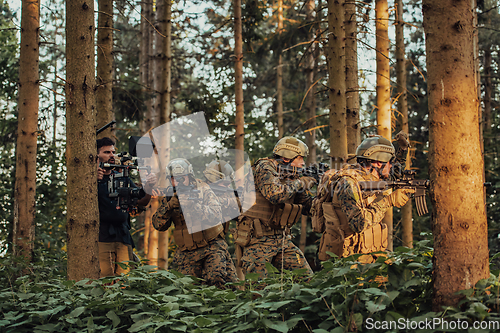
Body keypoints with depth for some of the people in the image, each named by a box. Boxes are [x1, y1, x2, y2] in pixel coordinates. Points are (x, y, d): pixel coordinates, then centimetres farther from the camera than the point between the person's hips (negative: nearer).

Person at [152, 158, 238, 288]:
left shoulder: (203, 190, -6)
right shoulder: (170, 196, 4)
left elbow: (216, 217, -20)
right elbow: (158, 225, -3)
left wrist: (192, 204, -31)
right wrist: (168, 206, -21)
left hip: (212, 246, -4)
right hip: (186, 252, 4)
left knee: (217, 279, -22)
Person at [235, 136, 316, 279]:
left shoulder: (291, 177, 13)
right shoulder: (264, 168, -8)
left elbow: (308, 207, 17)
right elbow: (275, 194, -27)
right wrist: (299, 183, -13)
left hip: (282, 239, 7)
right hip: (258, 239, -7)